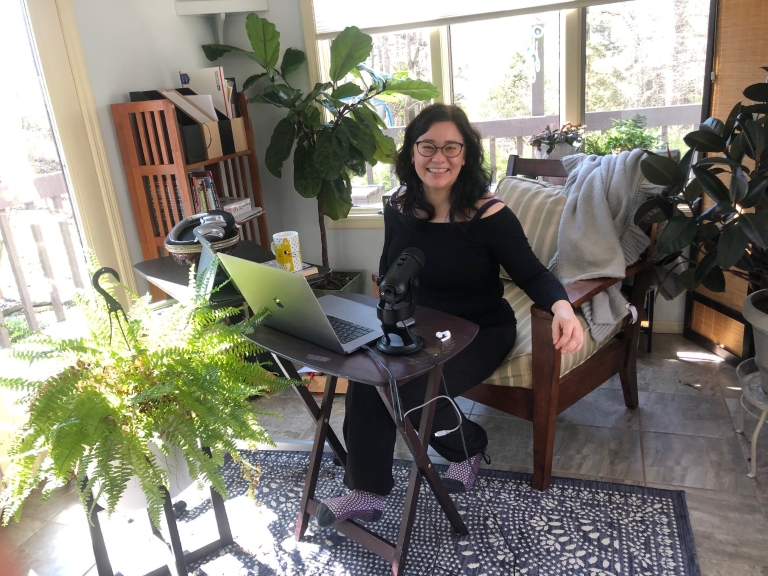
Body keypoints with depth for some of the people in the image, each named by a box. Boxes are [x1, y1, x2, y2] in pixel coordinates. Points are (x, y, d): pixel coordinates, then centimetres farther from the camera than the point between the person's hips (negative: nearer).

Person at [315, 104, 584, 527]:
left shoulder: (489, 214, -17)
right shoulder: (399, 208, -3)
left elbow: (532, 273, -13)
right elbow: (388, 273, 11)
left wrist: (562, 307, -34)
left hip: (480, 333, -4)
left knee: (409, 391, -24)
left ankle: (468, 446, 11)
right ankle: (366, 493, -4)